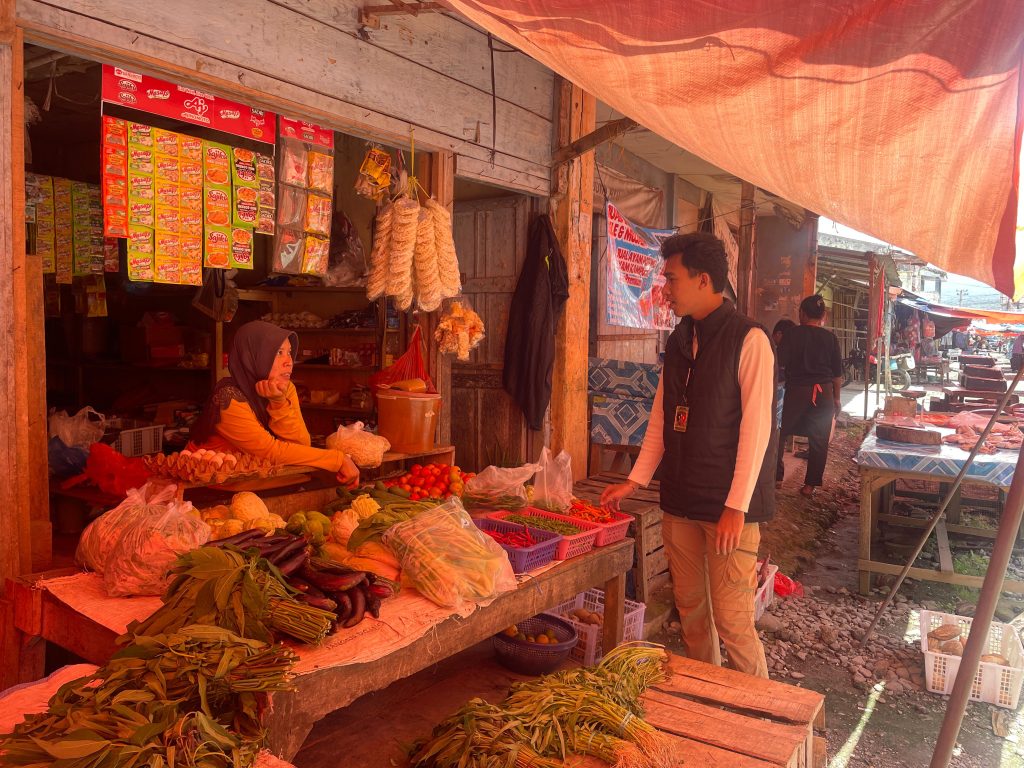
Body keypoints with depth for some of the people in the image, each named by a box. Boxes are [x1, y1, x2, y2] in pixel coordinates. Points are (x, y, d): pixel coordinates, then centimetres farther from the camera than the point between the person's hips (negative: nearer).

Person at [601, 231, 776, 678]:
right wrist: (634, 482, 9)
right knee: (690, 608, 15)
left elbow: (755, 428, -14)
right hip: (680, 501, 7)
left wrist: (736, 507, -17)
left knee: (731, 619, -3)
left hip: (729, 506, -7)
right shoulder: (679, 342, 11)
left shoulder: (748, 339, -10)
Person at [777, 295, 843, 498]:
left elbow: (781, 363, -8)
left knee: (780, 433, 11)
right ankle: (810, 485, 10)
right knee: (819, 440, 8)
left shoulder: (793, 334, -5)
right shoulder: (830, 337, 3)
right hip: (824, 392, 2)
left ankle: (776, 476, 9)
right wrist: (837, 398, 14)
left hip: (797, 390, -2)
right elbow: (837, 372, 6)